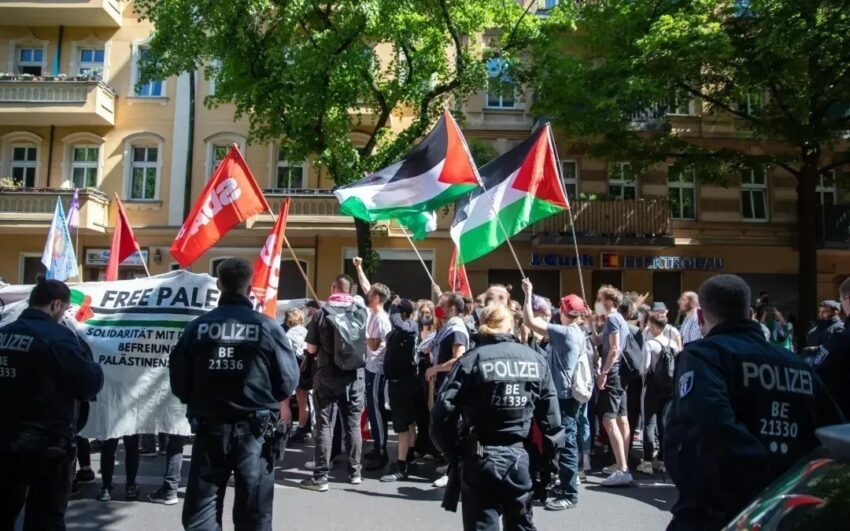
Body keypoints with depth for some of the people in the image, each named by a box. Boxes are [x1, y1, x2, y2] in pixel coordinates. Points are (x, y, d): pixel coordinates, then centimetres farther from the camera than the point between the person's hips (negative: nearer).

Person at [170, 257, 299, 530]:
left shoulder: (197, 326, -5)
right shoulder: (267, 327, -11)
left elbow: (179, 382, 1)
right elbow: (288, 382, -7)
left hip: (209, 429, 2)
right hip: (254, 431, -1)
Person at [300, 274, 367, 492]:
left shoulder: (322, 313, -7)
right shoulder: (361, 312, -2)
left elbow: (311, 349, -4)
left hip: (327, 376, -2)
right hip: (355, 376, 2)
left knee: (324, 425, 3)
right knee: (353, 425, 11)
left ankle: (321, 476, 5)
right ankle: (355, 472, 21)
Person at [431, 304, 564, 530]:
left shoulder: (471, 360, -9)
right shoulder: (536, 360, 2)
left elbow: (442, 414, -14)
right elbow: (551, 418, 1)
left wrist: (453, 451, 0)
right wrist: (549, 458, 11)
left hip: (481, 460, -3)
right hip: (520, 459, 4)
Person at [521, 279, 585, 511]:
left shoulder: (564, 332, -19)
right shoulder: (577, 333, 9)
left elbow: (530, 321, -25)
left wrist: (528, 294, -14)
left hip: (563, 395, -10)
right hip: (569, 394, 10)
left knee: (565, 443, -5)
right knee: (567, 441, 17)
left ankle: (570, 494, 1)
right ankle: (567, 484, 27)